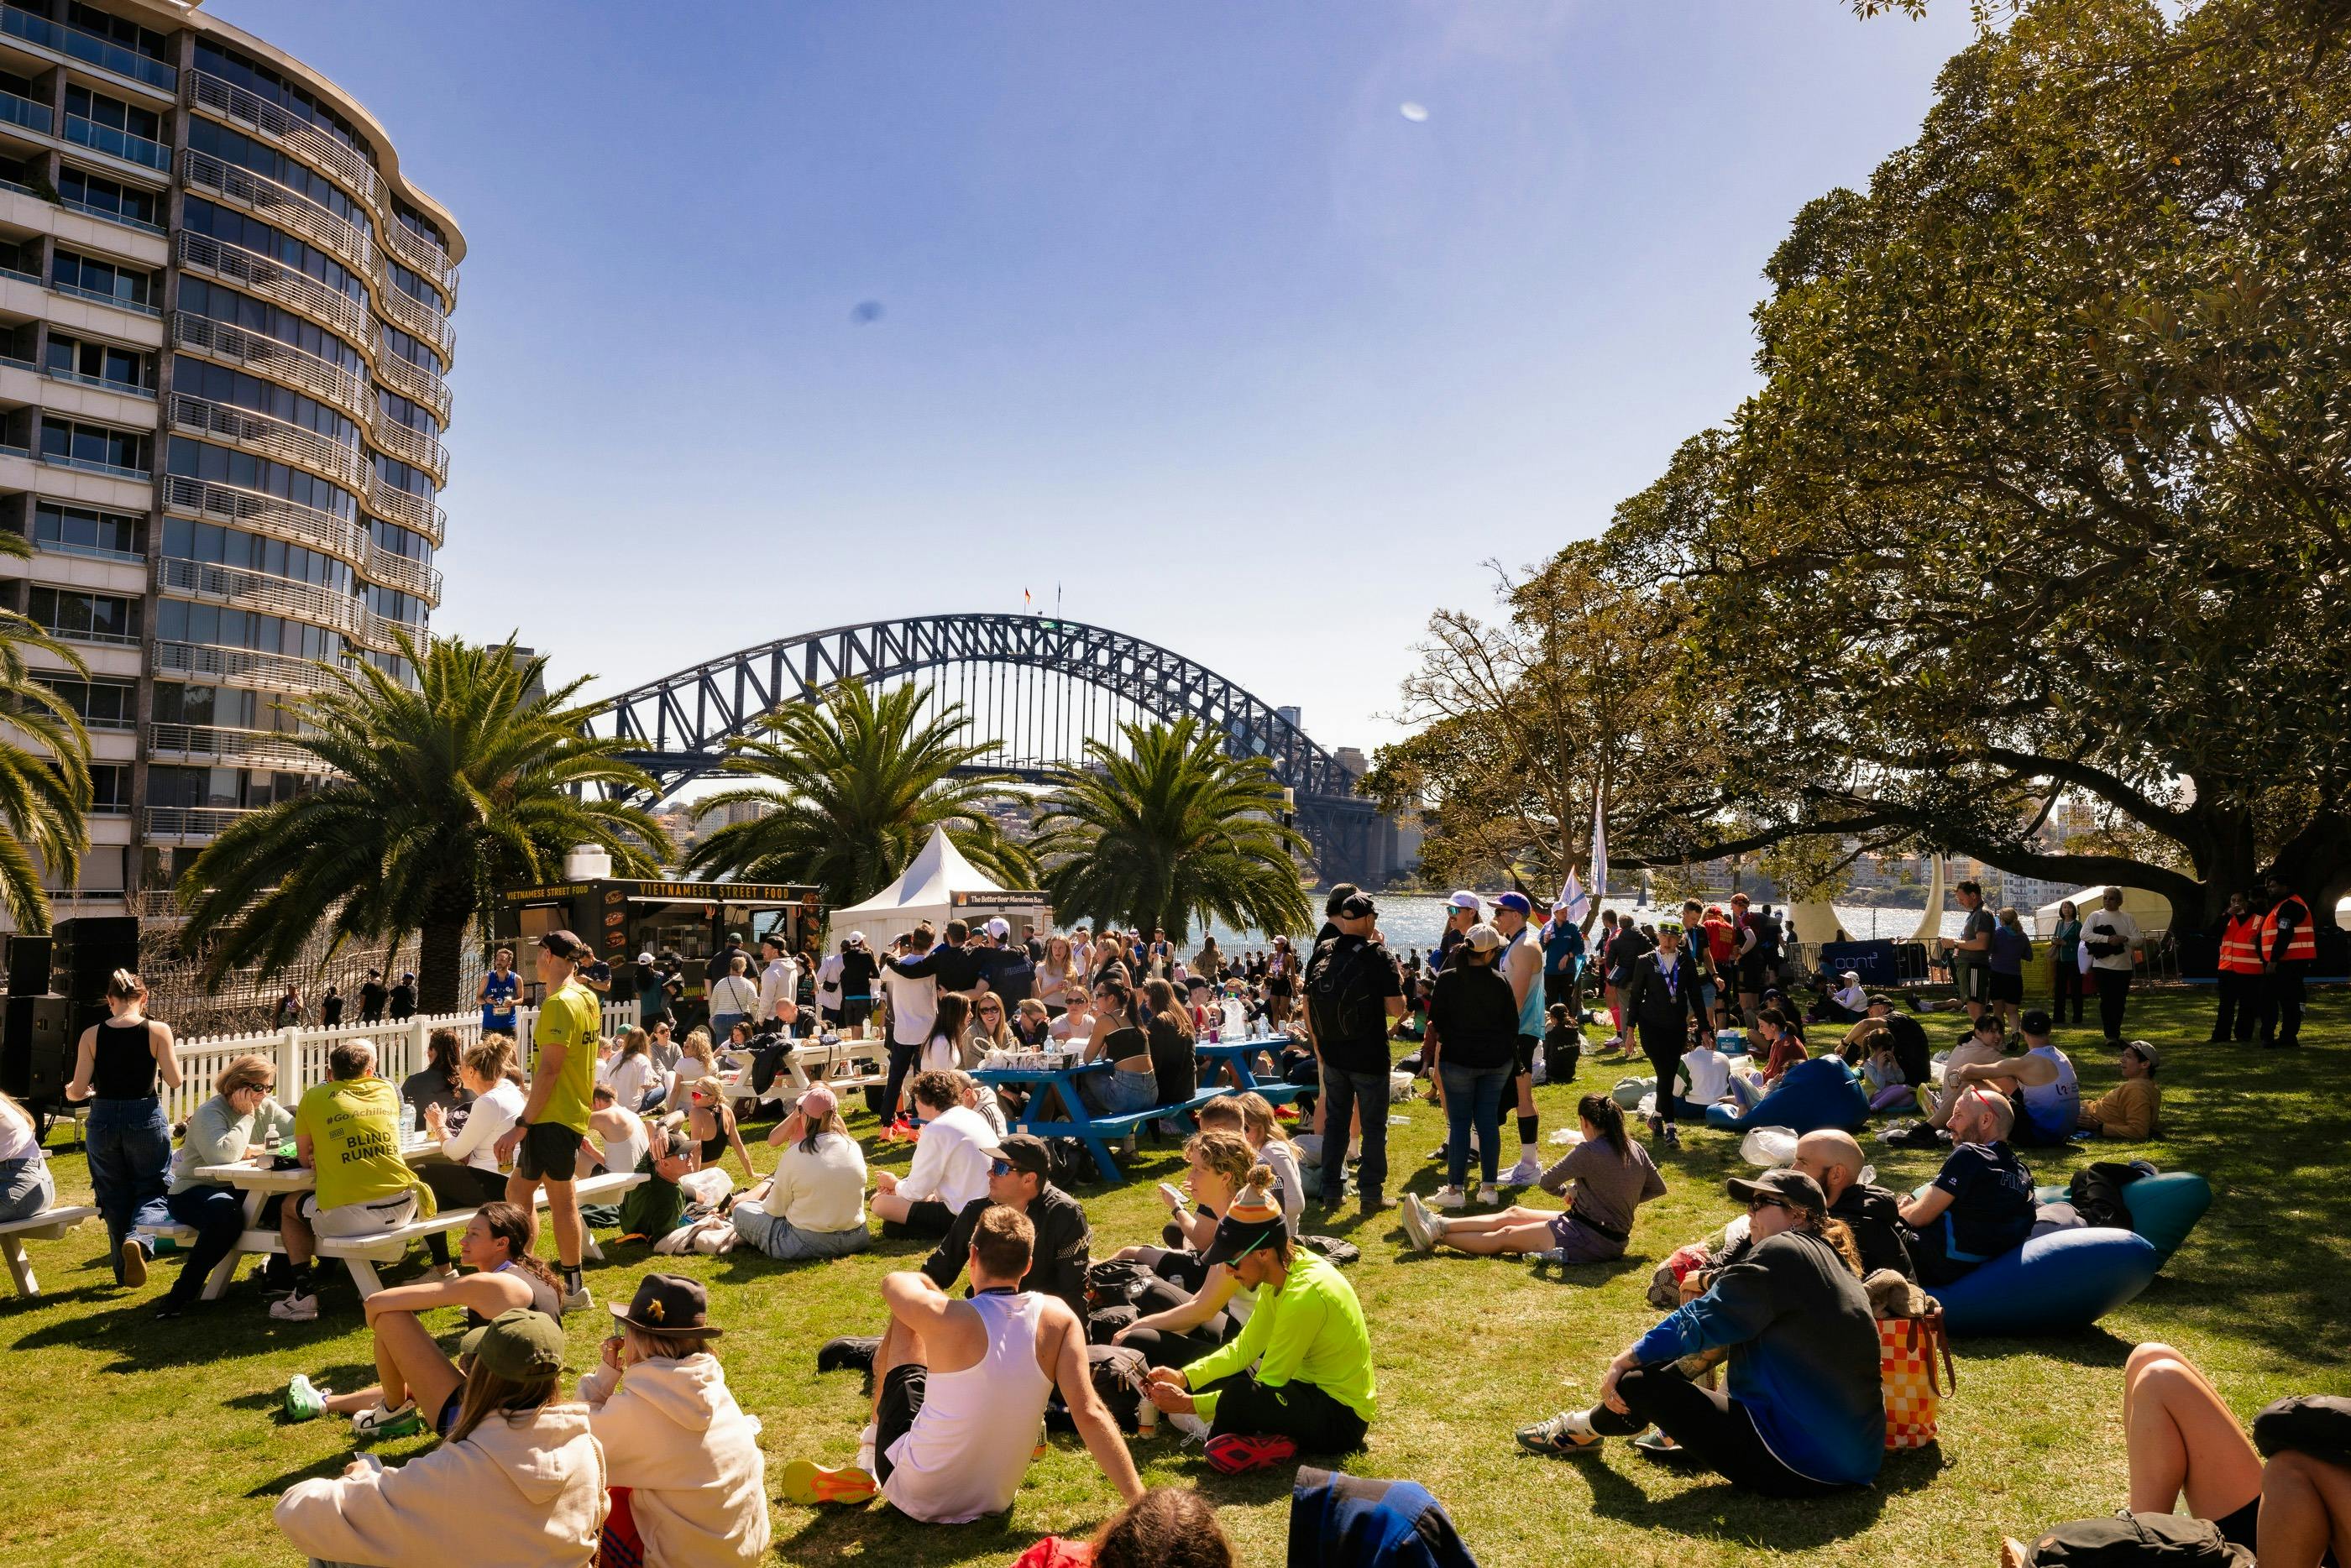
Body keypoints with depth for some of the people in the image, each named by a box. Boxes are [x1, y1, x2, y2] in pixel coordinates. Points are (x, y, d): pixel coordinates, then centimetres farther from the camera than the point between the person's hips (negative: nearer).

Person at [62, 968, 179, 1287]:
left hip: (103, 1121, 2)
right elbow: (174, 1080, -9)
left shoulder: (92, 1035, -4)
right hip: (146, 1120, -2)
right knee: (153, 1189, 12)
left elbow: (77, 1091, -4)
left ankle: (126, 1272, 23)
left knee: (115, 1197, 16)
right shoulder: (158, 1031, -9)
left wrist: (70, 1091, 20)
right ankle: (138, 1238, -20)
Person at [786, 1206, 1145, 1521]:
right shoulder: (1058, 1319, -13)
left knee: (905, 1321, 11)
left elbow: (893, 1283, 1)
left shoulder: (947, 1319, -20)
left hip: (918, 1496, -4)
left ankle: (870, 1454, 30)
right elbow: (1089, 1413, -17)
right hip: (997, 1497, 4)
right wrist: (1141, 1502, -13)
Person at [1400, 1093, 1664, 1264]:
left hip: (1592, 1239, -8)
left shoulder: (1589, 1152, -21)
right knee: (1513, 1214, 10)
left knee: (1505, 1235, 0)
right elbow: (1658, 1188, 13)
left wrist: (1567, 1193, 5)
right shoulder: (1636, 1150, 2)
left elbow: (1547, 1182, -16)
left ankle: (1435, 1238, 5)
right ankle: (1440, 1224, 9)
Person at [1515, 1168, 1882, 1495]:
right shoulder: (1830, 1260, 12)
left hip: (1802, 1467, -10)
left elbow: (1701, 1320, -15)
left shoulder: (1783, 1252, -16)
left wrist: (1624, 1361, -6)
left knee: (1641, 1384, -3)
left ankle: (1582, 1430, 25)